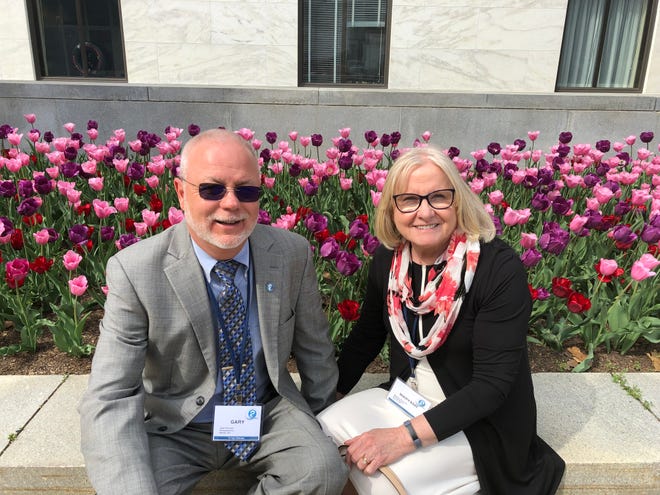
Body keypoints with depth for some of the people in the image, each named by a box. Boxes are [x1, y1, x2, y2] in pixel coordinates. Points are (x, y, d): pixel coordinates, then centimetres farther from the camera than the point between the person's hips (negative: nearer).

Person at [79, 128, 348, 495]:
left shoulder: (293, 254, -11)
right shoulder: (134, 271, -18)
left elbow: (315, 350, 2)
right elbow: (110, 399, -21)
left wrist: (321, 426, 13)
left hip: (268, 415, 2)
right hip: (175, 429, -1)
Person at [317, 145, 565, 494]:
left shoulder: (500, 268, -23)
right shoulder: (388, 260, -6)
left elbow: (493, 382, -24)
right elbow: (365, 337, 10)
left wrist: (405, 437, -30)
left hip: (478, 423, -4)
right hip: (405, 398, 5)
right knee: (324, 430, -16)